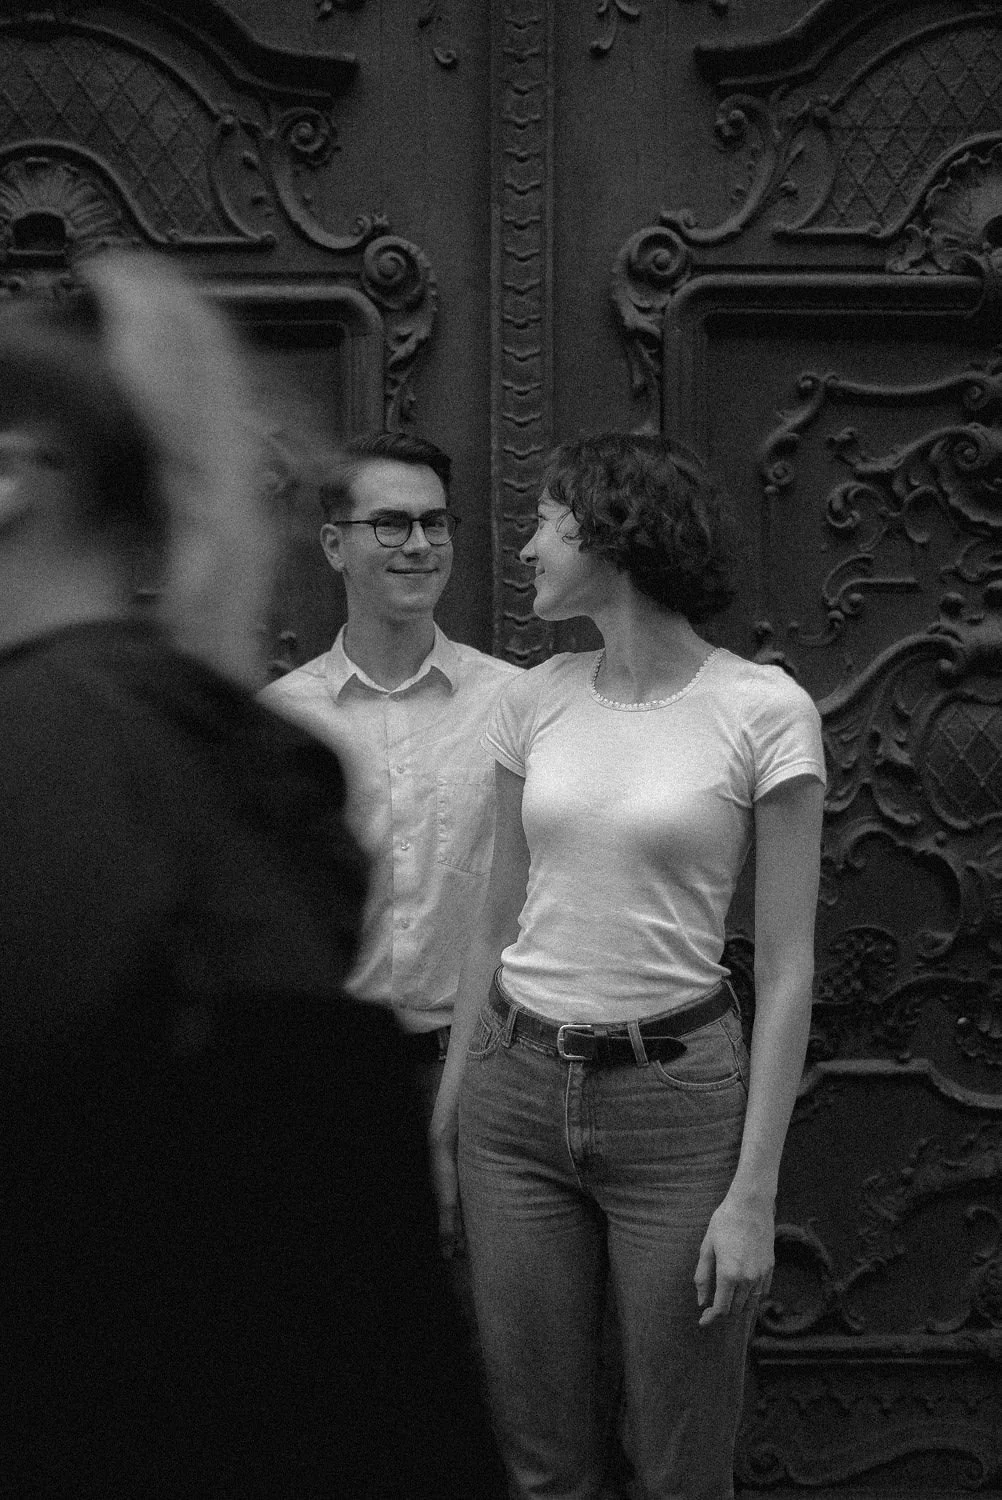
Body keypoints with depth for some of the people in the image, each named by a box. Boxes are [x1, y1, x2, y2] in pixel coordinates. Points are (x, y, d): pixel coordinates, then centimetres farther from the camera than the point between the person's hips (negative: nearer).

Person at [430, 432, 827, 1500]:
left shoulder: (763, 711, -8)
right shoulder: (535, 701, 6)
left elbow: (784, 970, -7)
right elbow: (498, 926, 13)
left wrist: (753, 1192, -11)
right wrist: (445, 1118, 8)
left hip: (675, 1093, -4)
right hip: (517, 1091, 4)